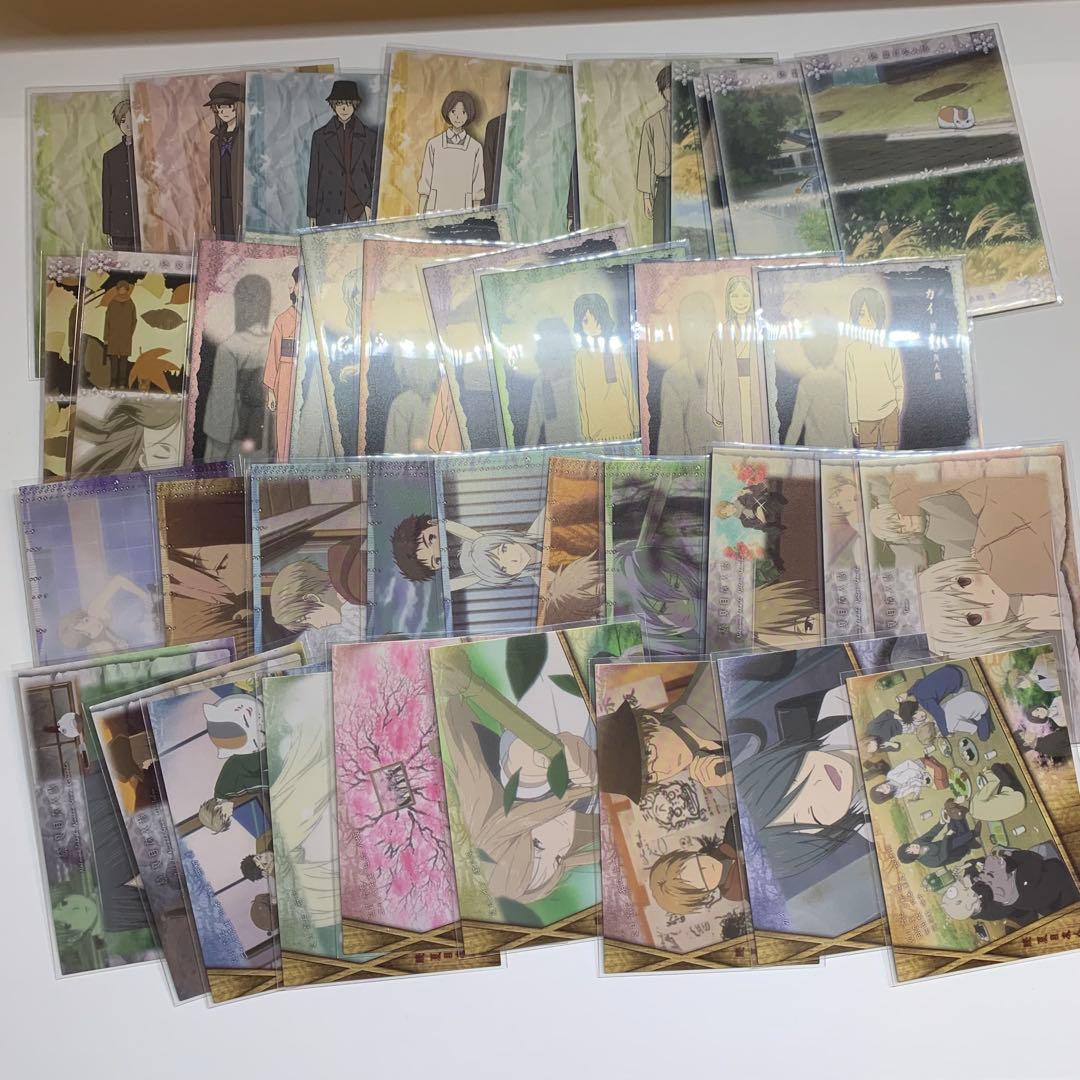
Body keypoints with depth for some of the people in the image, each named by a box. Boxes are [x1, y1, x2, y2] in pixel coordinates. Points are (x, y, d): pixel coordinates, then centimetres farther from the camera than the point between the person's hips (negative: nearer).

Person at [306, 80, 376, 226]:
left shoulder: (369, 137, 9)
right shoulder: (320, 136, 10)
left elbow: (374, 175, 9)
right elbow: (313, 176, 10)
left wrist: (370, 204, -4)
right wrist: (312, 214, 6)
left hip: (360, 211, 0)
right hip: (329, 213, 0)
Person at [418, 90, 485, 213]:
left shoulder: (476, 148, 2)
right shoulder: (433, 144, 4)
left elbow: (477, 191, 4)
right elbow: (424, 188, 5)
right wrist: (420, 216, 2)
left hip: (463, 212, 0)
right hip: (435, 210, 0)